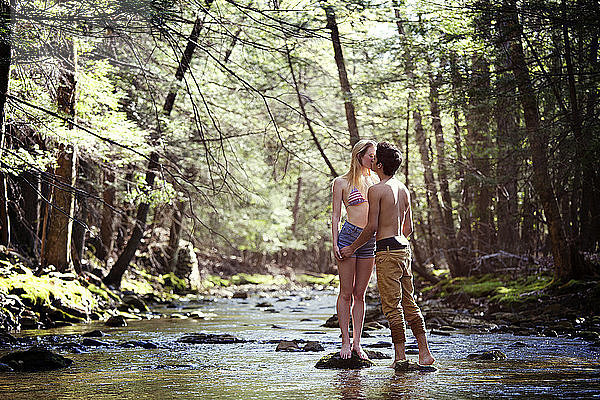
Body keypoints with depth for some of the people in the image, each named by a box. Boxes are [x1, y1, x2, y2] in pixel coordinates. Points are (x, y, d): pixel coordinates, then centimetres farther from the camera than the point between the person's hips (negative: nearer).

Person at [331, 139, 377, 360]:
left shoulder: (373, 180, 15)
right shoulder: (341, 182, 1)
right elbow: (336, 215, 0)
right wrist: (335, 244, -9)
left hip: (370, 241, 5)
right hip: (349, 236, -5)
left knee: (360, 294, 7)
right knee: (346, 293, -2)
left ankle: (357, 343, 10)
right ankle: (345, 342, 4)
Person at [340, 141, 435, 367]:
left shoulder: (376, 190, -10)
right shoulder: (403, 189, 14)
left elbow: (372, 227, -12)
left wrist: (352, 248, -1)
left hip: (387, 250, -8)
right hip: (404, 247, 8)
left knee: (392, 306, -3)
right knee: (409, 303, 12)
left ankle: (400, 356, -1)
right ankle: (424, 352, 12)